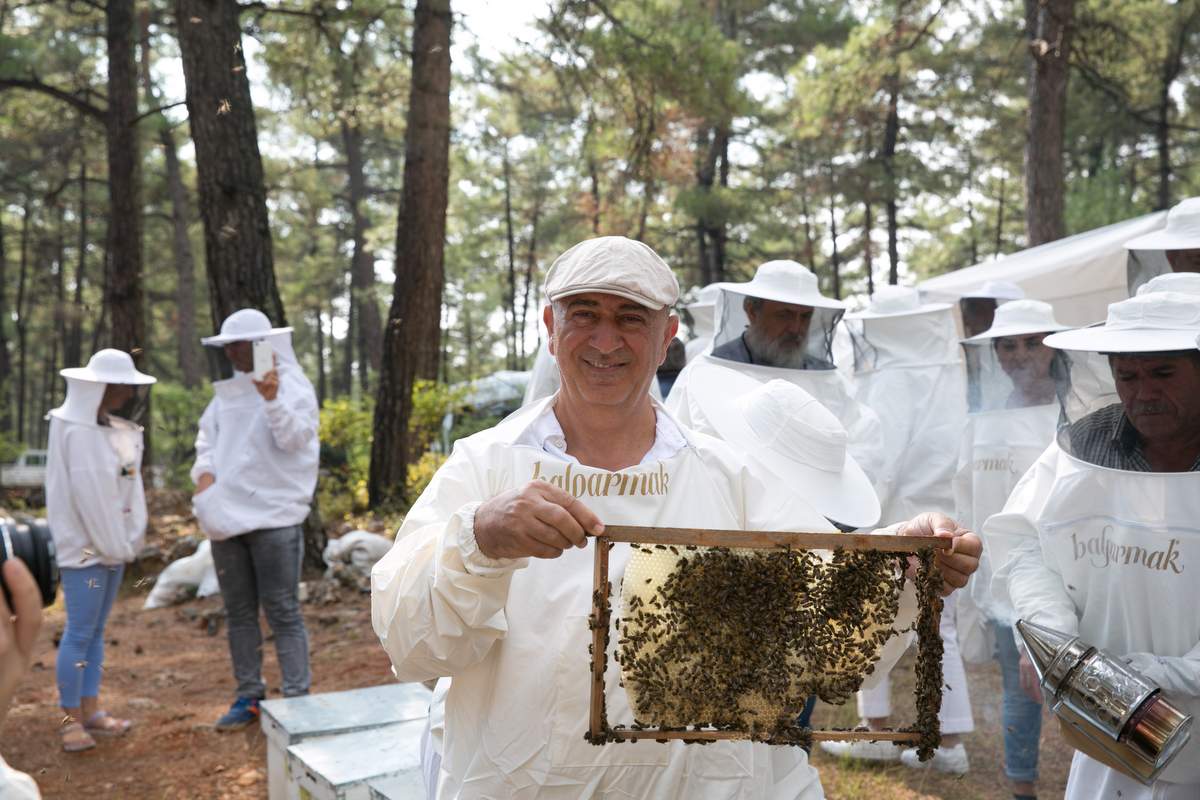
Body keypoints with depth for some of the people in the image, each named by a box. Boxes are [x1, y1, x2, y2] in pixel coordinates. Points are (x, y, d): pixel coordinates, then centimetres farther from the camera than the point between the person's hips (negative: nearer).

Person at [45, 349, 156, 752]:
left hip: (113, 542, 8)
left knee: (96, 630, 12)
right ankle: (71, 719, 6)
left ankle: (90, 710, 18)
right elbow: (88, 492, -18)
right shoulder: (76, 430, -15)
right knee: (80, 631, -3)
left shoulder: (112, 427, 11)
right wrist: (113, 544, -13)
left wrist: (127, 539, 3)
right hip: (84, 544, -8)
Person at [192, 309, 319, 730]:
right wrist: (204, 472, -2)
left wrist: (272, 399, -34)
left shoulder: (292, 385, -6)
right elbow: (207, 436, 17)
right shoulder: (228, 390, 14)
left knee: (282, 612, -5)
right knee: (239, 612, 13)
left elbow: (296, 438, -19)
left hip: (274, 514, -7)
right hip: (227, 516, 7)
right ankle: (248, 696, 24)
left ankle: (298, 699, 2)